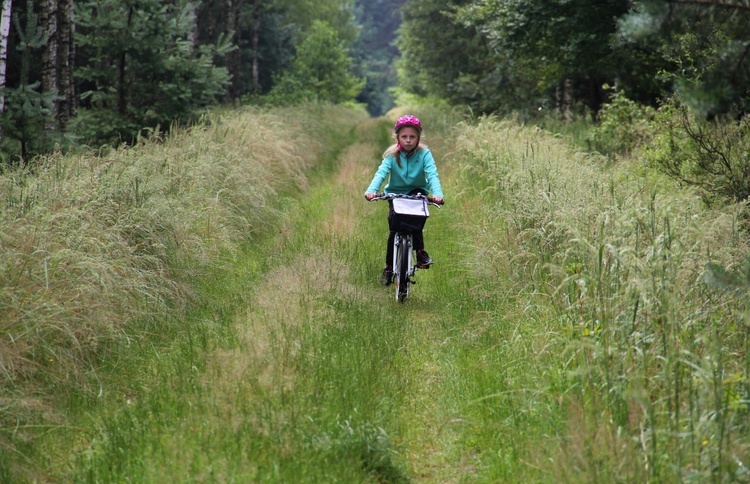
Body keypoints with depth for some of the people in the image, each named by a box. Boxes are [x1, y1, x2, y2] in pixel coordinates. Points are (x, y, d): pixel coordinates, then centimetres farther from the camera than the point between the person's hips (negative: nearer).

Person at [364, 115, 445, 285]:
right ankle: (389, 267, 7)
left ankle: (420, 252, -24)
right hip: (395, 194, 1)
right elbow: (381, 173, -27)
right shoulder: (392, 155, -12)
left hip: (417, 193, -1)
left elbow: (432, 174, -27)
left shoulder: (424, 154, -13)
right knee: (394, 229, -12)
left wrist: (437, 193, -48)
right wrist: (371, 190, -47)